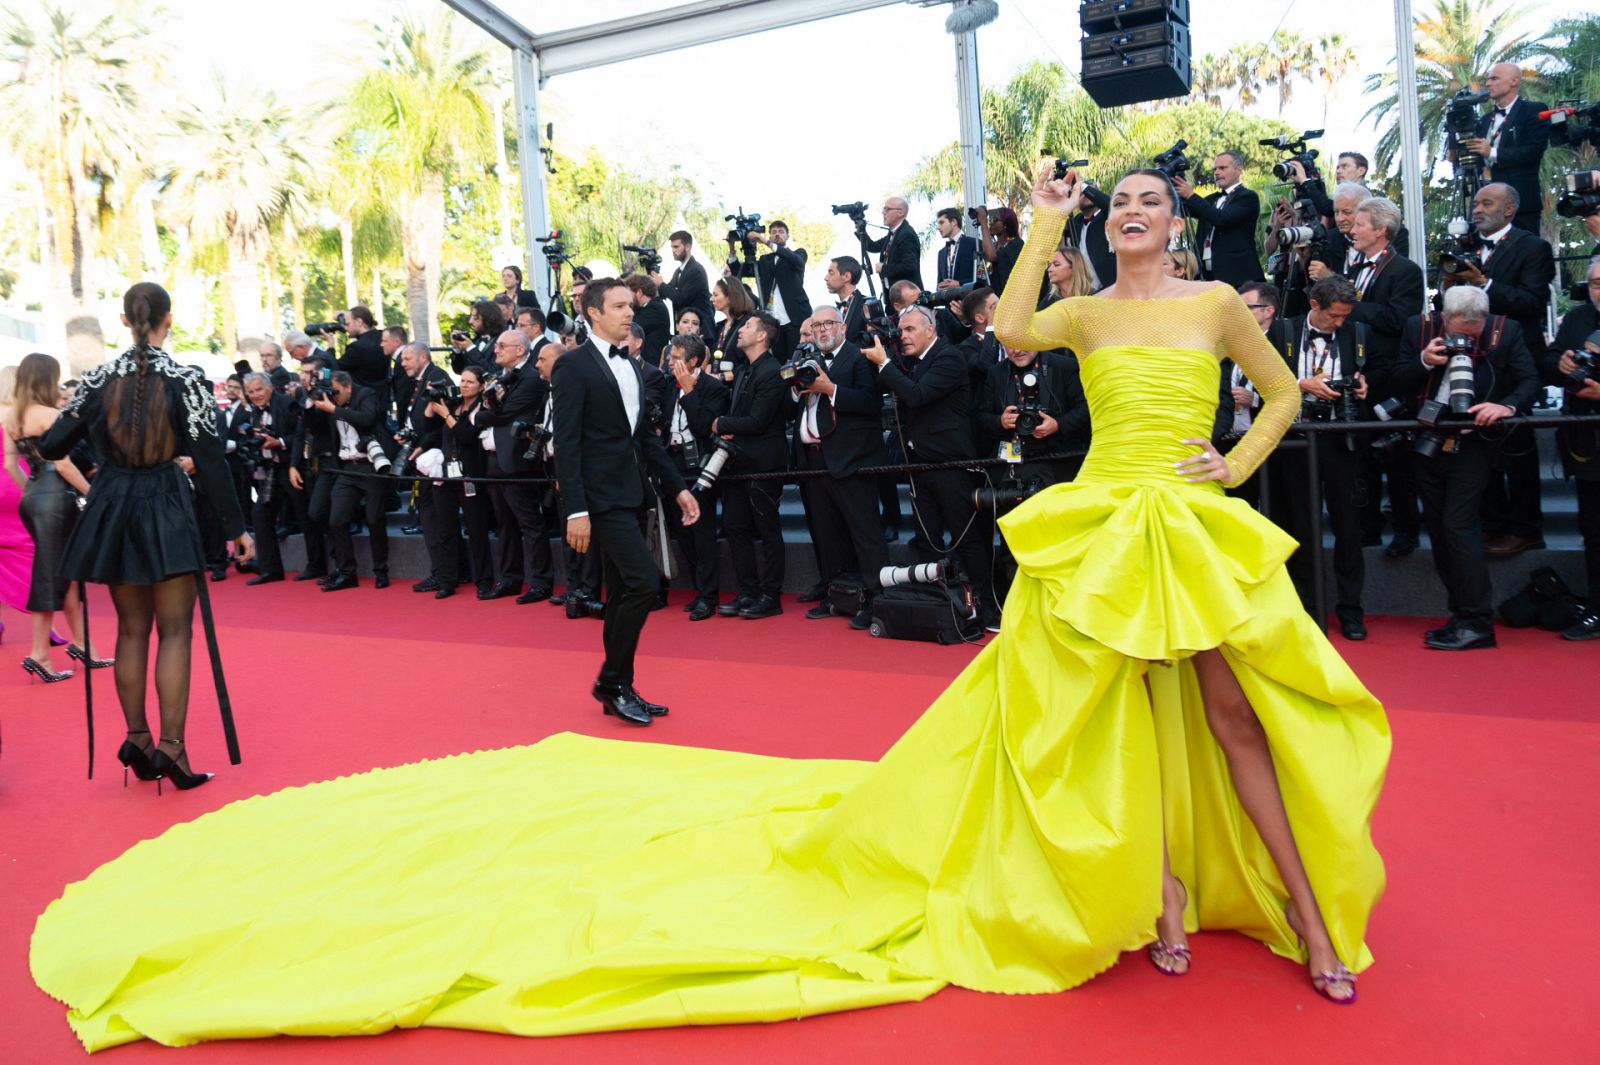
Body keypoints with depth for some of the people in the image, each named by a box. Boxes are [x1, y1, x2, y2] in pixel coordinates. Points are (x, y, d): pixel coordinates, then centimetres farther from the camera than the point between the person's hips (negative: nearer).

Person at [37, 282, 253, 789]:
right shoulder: (183, 379, -9)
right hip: (166, 508, -4)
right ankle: (171, 747, -3)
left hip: (112, 509, 4)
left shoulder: (99, 378, 1)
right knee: (173, 630, 1)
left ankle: (137, 740, 21)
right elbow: (209, 458, -12)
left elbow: (52, 446, 3)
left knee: (131, 629, 15)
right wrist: (235, 527, -8)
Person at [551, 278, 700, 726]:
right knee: (643, 583, -14)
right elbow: (566, 443, -14)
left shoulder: (631, 365, 15)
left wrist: (677, 487, 13)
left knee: (622, 592, 11)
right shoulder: (573, 366, -9)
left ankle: (618, 689, 20)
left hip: (631, 493, 8)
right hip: (602, 496, -8)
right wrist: (576, 509, -19)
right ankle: (610, 680, 1)